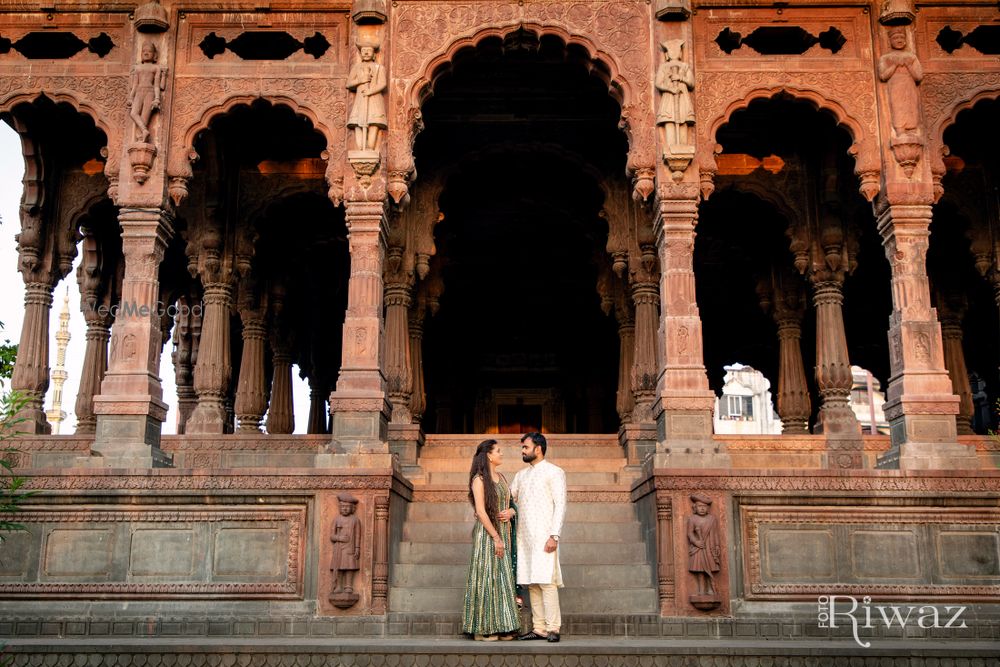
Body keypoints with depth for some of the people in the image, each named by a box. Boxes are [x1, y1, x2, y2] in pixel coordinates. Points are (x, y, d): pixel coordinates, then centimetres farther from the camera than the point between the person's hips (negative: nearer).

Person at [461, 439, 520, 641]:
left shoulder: (501, 478, 14)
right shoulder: (479, 479, -9)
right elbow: (480, 511, -15)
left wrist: (510, 512, 1)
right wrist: (496, 537, -16)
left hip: (503, 532, 8)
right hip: (486, 533, -8)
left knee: (503, 578, 8)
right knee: (486, 577, -4)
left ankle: (501, 626, 14)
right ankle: (482, 628, 1)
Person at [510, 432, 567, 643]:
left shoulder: (554, 472, -1)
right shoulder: (521, 475, 19)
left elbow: (560, 505, -7)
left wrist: (554, 536, -15)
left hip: (543, 536, -6)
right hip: (524, 536, 7)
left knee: (546, 581, -11)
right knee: (532, 584, 5)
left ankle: (553, 629, -7)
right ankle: (539, 628, 8)